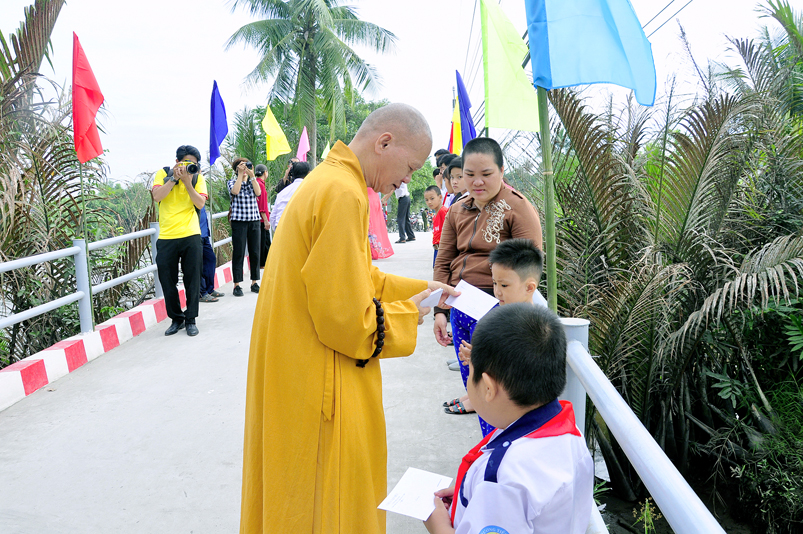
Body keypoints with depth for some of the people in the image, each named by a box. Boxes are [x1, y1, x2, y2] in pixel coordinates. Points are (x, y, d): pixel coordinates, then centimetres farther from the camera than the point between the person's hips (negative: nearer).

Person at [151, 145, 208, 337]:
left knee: (192, 280, 3)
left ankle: (190, 319, 16)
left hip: (191, 236, 0)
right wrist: (174, 178, -15)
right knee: (167, 280, 6)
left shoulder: (197, 177, 5)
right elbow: (156, 196, -11)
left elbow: (200, 203, -7)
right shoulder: (163, 173, 4)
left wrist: (187, 181, -14)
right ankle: (176, 318, 23)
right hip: (166, 237, 0)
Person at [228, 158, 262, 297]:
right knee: (238, 252, -4)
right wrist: (240, 174, -12)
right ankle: (237, 285, -1)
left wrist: (251, 175, -10)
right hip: (238, 220, -3)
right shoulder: (232, 182, 7)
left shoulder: (252, 182, 14)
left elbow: (258, 193, -7)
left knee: (255, 252, 5)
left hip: (254, 219, 3)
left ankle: (254, 282, 14)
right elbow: (235, 191, -15)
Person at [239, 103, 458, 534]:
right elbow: (344, 316, -25)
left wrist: (417, 288, 10)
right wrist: (406, 317, -9)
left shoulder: (329, 180, 9)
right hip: (317, 387, -10)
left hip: (298, 366, 10)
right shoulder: (343, 195, -24)